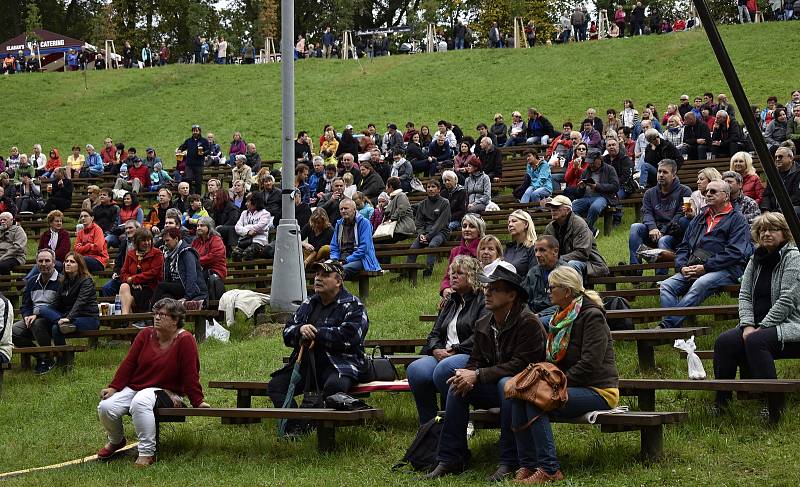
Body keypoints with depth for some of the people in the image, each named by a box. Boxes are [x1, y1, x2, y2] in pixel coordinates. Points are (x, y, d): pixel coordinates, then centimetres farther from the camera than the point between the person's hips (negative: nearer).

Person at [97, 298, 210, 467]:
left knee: (139, 402, -37)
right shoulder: (145, 335, 3)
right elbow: (128, 363, 4)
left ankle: (147, 453, -27)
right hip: (134, 387, 5)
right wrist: (113, 388, -3)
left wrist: (198, 401, -13)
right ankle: (116, 441, 18)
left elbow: (190, 375, -11)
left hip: (164, 391, -5)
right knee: (105, 407, -15)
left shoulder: (184, 340, -11)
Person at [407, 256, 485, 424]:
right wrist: (436, 350, -1)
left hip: (471, 355, -6)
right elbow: (435, 333, 23)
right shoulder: (450, 302, 28)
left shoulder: (483, 301, 3)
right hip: (442, 355, 6)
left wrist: (455, 350, -15)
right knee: (415, 370, -25)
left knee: (444, 370, -38)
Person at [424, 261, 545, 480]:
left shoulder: (528, 322, -17)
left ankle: (509, 461, -30)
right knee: (458, 386, -14)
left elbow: (519, 365, -23)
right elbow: (475, 361, 8)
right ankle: (450, 460, -12)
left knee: (506, 383, -36)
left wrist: (477, 376, -24)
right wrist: (467, 375, -18)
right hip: (494, 388, 7)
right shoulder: (482, 325, 7)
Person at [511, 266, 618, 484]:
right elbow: (554, 359, 23)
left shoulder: (592, 316, -12)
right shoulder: (561, 317, 17)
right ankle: (526, 465, -14)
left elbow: (589, 364, -20)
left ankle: (549, 469, -25)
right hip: (568, 384, 9)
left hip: (598, 390, -8)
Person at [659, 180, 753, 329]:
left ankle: (667, 325, -45)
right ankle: (675, 326, -38)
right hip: (692, 269, 6)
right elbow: (683, 246, 24)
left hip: (725, 270, -6)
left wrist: (705, 267, -13)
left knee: (700, 284, -37)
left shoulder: (737, 219, 7)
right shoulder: (699, 218, 28)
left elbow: (734, 253, -7)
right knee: (666, 286, -20)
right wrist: (682, 267, 1)